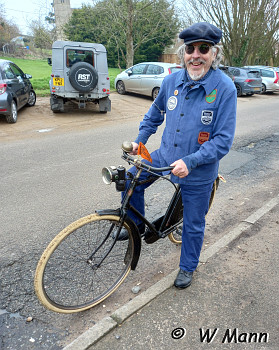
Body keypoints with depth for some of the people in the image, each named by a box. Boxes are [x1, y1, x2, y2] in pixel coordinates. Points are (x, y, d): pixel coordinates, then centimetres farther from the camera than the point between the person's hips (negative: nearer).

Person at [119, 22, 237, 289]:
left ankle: (187, 267, 37)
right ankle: (136, 225, 27)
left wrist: (189, 161, -29)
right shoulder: (172, 81, -5)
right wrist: (140, 139, 10)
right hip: (165, 155, 4)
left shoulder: (224, 89, -19)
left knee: (193, 224, 10)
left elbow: (223, 141, -20)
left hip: (198, 171, -4)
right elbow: (156, 112, 14)